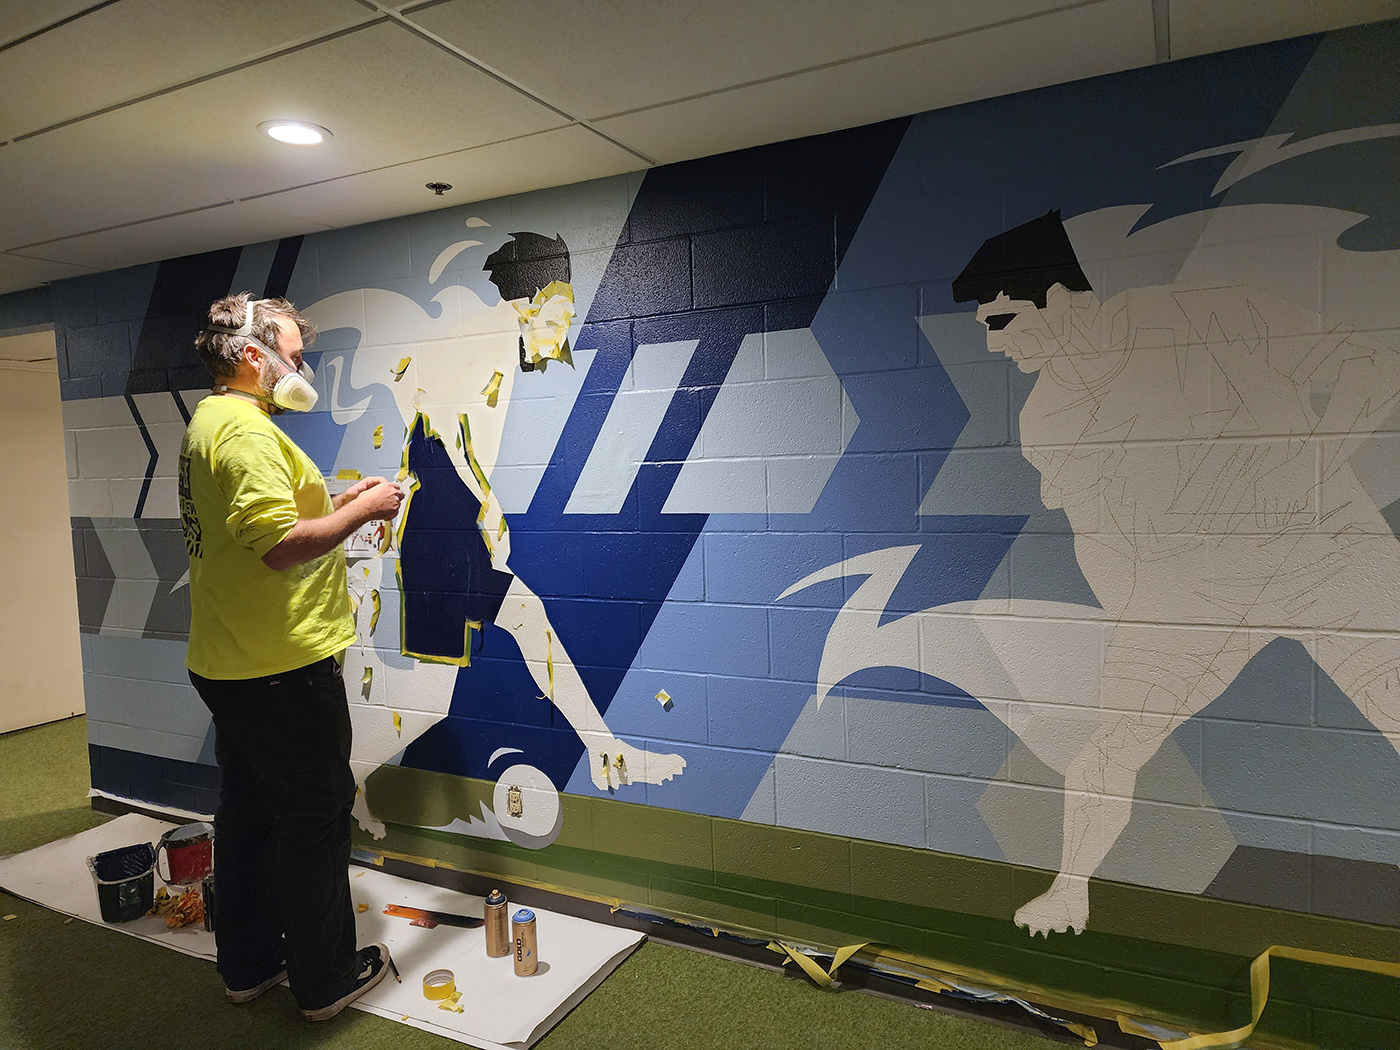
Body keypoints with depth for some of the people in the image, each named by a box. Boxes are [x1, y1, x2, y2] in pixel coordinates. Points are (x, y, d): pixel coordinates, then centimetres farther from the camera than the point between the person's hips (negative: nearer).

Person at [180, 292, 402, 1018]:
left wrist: (339, 503, 11)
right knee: (315, 819, 4)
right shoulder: (247, 430, -19)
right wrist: (362, 509, -16)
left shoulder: (207, 423, 15)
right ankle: (325, 979, 20)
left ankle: (248, 964, 34)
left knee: (247, 813, 19)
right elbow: (282, 545, -29)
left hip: (229, 664, 10)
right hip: (281, 667, -10)